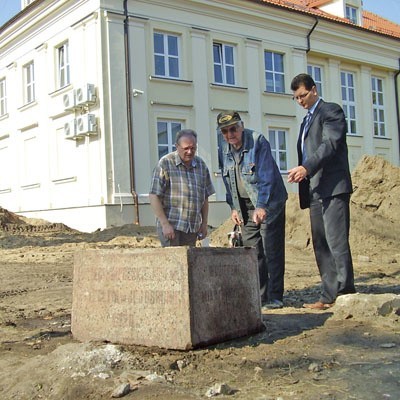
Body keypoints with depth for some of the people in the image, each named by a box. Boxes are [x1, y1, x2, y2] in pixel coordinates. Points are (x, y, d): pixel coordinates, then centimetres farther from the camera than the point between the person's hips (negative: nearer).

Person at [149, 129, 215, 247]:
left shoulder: (201, 165, 11)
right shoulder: (165, 163, -5)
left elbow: (205, 197, 17)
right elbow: (154, 196, -10)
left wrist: (204, 223, 12)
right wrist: (165, 224, -14)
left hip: (192, 228, 5)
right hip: (170, 226, -5)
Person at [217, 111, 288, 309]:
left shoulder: (258, 141, -17)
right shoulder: (223, 147, 1)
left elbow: (266, 175, -23)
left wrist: (261, 206, -32)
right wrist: (233, 207, 6)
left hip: (269, 201, -5)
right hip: (245, 205, 6)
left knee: (271, 249, -7)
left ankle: (274, 297, -2)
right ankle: (258, 296, 11)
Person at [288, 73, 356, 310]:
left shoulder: (331, 111, 0)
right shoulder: (307, 120, 26)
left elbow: (330, 144, -15)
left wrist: (307, 168, -27)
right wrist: (301, 173, 9)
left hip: (333, 188, -9)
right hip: (315, 192, 9)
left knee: (337, 243, -12)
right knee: (321, 245, 6)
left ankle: (346, 295, -9)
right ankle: (330, 296, 9)